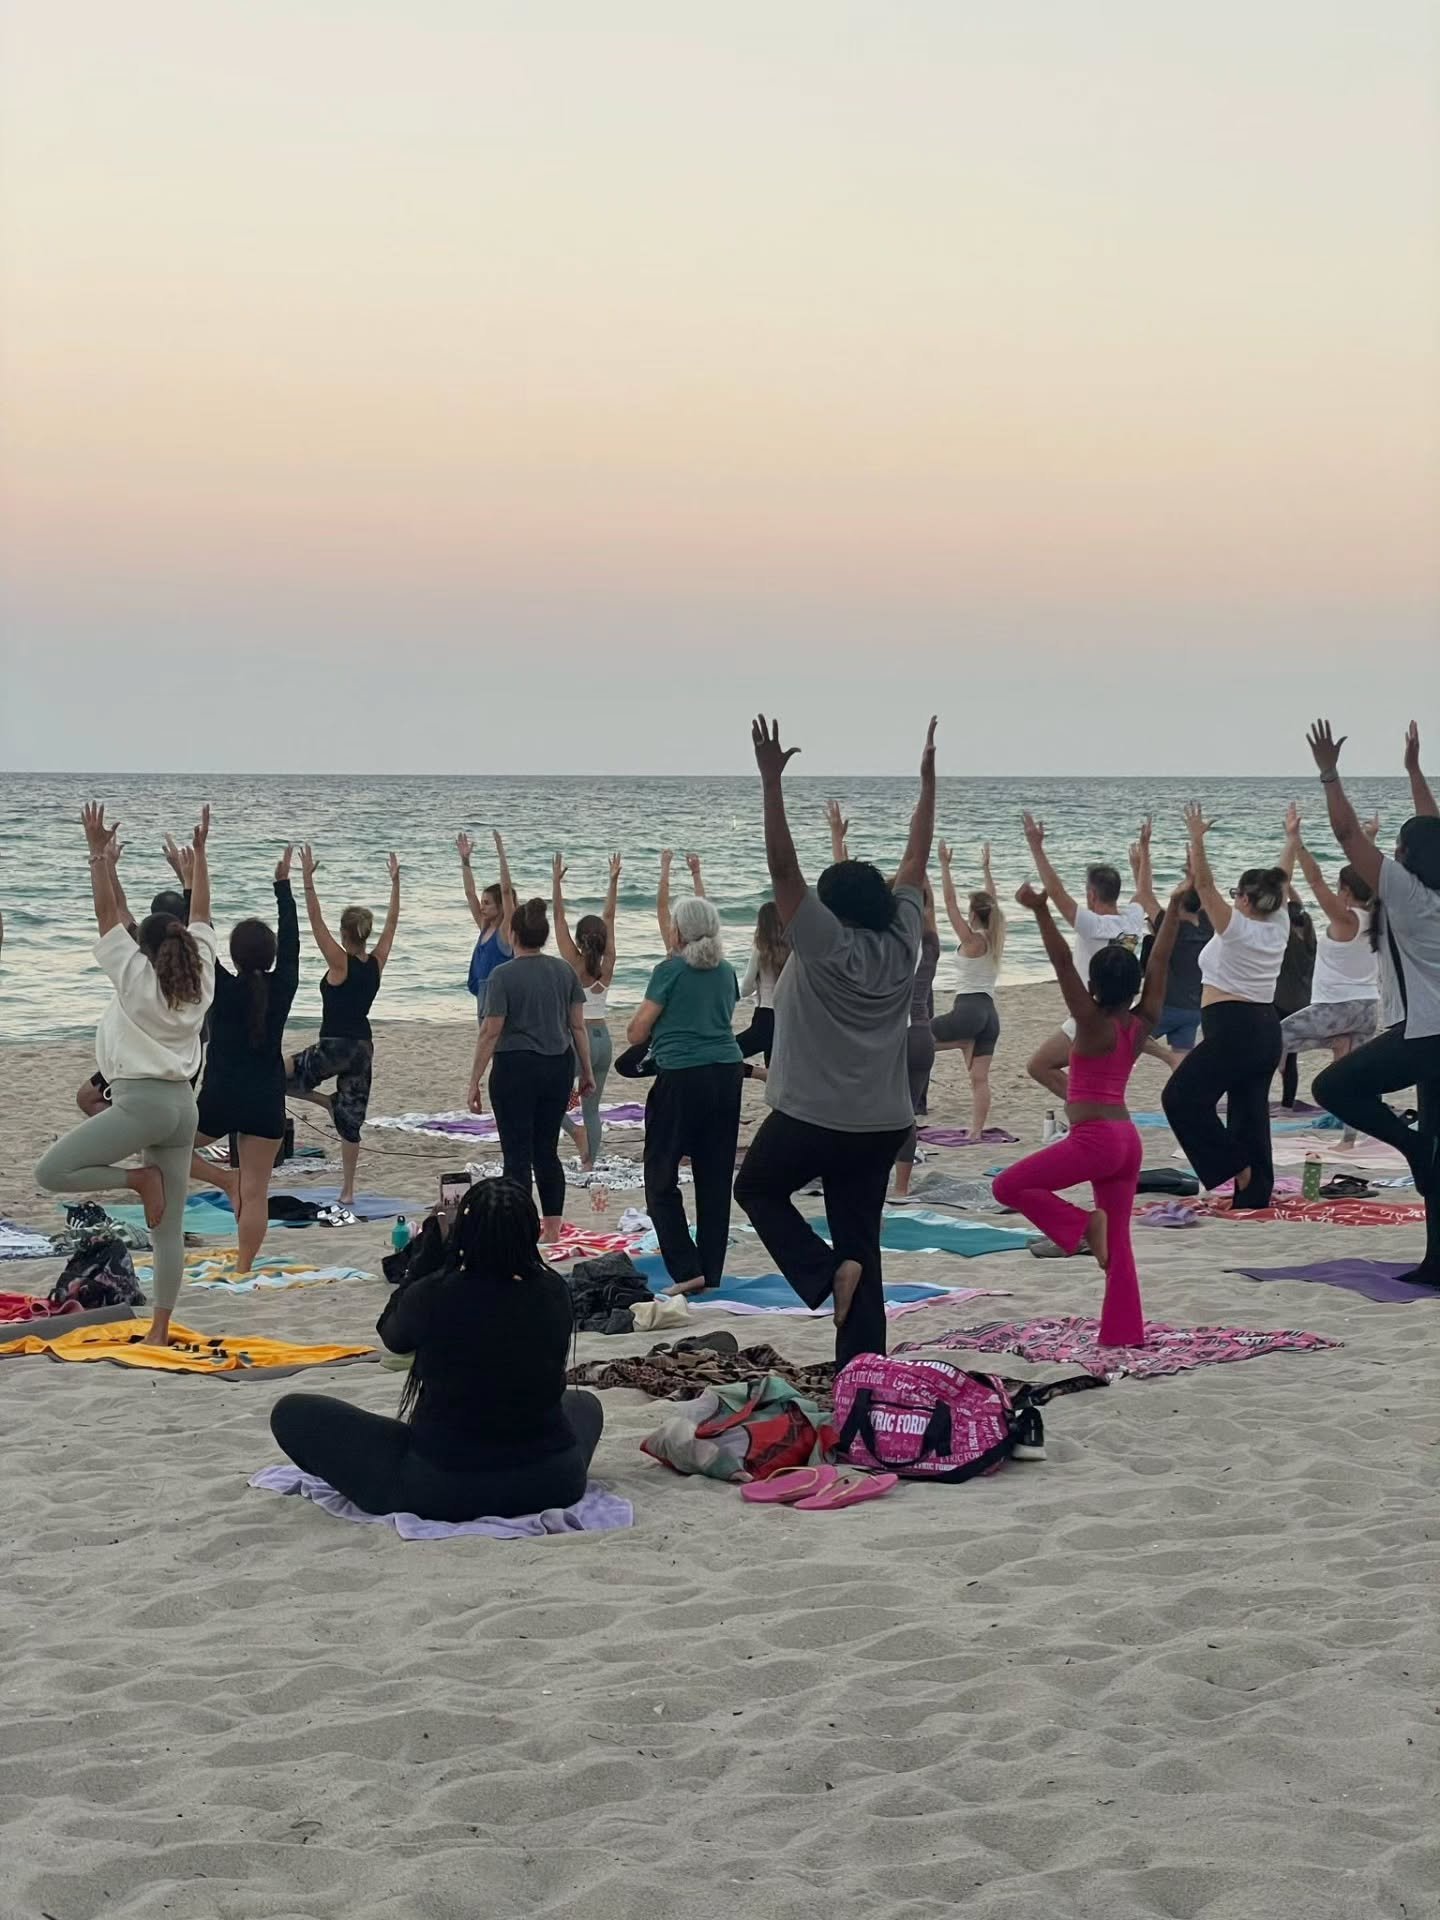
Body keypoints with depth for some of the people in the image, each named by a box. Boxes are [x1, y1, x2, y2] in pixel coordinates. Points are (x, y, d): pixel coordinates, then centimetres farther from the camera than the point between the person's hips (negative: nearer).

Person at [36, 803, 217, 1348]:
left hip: (140, 1102, -7)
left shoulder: (135, 976, -5)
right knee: (170, 1228, 7)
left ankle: (139, 1178, -8)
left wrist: (100, 855, -2)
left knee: (51, 1173, -5)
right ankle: (160, 1330, 6)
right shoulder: (200, 979, 8)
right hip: (183, 1104, 7)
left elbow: (107, 913, -4)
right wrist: (199, 854, 22)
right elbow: (200, 915, 17)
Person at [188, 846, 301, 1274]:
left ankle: (226, 1179, 7)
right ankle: (243, 1269, 2)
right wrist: (283, 885, 15)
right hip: (266, 1103, 3)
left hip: (219, 1099, -3)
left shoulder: (224, 990, -9)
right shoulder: (282, 989, -3)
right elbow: (290, 940, 8)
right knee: (255, 1192, 4)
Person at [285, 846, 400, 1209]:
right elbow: (392, 923, 11)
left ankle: (329, 1101, 5)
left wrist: (308, 880, -17)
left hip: (334, 1046, -7)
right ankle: (348, 1191, 10)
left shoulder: (341, 963, -13)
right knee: (351, 1120, 10)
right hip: (364, 1047, 7)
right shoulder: (376, 963, 1)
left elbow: (316, 921, -16)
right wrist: (395, 883, 14)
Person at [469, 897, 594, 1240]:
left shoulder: (504, 976, -11)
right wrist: (587, 1071, 16)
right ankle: (552, 1228, 16)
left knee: (517, 1155, 0)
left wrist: (474, 1082, -8)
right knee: (547, 1151, 14)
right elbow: (577, 1025, 7)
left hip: (516, 1067, -5)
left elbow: (490, 1032, -12)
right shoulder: (564, 971, 4)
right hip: (558, 1067, 5)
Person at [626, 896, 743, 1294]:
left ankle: (686, 1269, -5)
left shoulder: (670, 971, -7)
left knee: (660, 1177, 4)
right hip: (727, 1073, 6)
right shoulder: (726, 972, 10)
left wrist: (657, 1033, 14)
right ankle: (712, 1273, 13)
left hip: (682, 1077, -6)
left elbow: (637, 1034, -4)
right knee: (716, 1179, 10)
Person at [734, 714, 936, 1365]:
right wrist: (927, 779, 17)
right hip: (883, 1125, 5)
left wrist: (772, 780, -22)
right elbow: (916, 859, 10)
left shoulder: (824, 942, -11)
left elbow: (783, 866, -19)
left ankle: (825, 1270, -2)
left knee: (757, 1188, 22)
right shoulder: (901, 942, 2)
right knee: (861, 1244, 9)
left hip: (810, 1117, -5)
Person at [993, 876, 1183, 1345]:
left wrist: (1040, 911, -25)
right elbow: (1159, 963, 11)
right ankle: (1124, 1332, 6)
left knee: (1008, 1186, 0)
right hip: (1127, 1139, 7)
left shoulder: (1093, 1024, -11)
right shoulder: (1141, 1024, 5)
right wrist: (1175, 907, 13)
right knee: (1118, 1240, 10)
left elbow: (1063, 963, -20)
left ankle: (1082, 1223, -9)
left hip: (1094, 1139, -7)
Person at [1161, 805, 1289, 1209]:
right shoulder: (1279, 927, 7)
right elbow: (1280, 883, 20)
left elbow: (1203, 883, -15)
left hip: (1231, 1030, -8)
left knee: (1180, 1097, -3)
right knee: (1250, 1111, 10)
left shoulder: (1235, 927, -10)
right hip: (1266, 1029, 8)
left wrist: (1197, 838, -16)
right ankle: (1255, 1195, 8)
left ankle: (1235, 1165, -7)